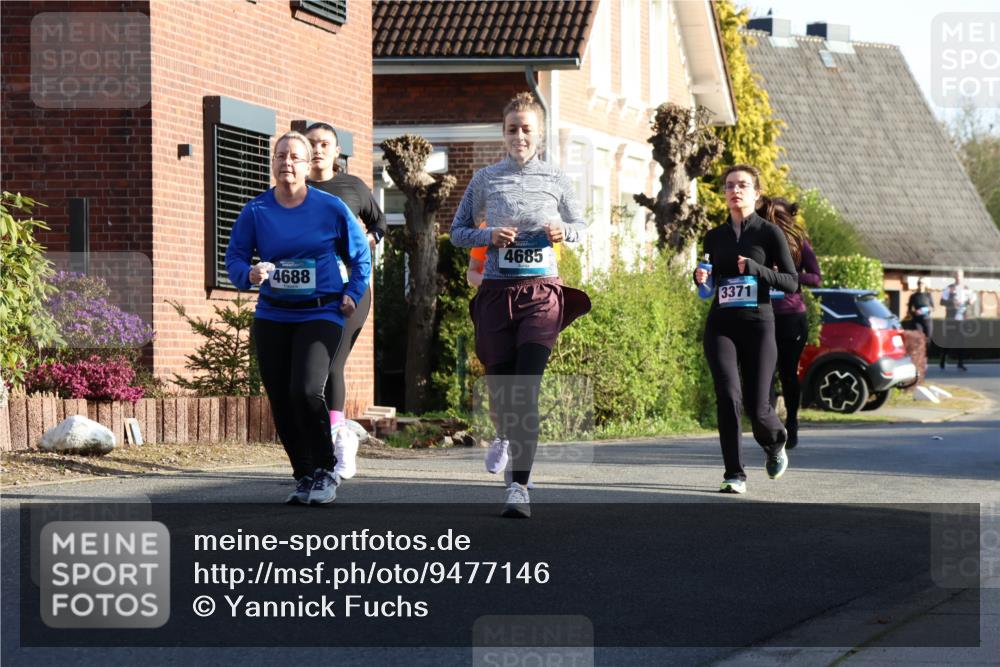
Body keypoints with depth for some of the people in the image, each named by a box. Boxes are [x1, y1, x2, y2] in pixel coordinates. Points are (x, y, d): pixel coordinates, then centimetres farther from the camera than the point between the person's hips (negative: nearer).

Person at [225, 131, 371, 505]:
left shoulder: (330, 208, -2)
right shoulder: (255, 211, 1)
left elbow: (360, 253, 11)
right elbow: (234, 258, 2)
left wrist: (352, 294, 3)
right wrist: (250, 274, -19)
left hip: (320, 315, -3)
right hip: (272, 317, 3)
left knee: (306, 391, -21)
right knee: (281, 402, 3)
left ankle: (325, 472, -5)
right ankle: (304, 477, 19)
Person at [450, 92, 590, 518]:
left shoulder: (556, 180, 6)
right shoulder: (486, 179, 5)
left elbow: (581, 225, 18)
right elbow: (457, 232, 11)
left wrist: (564, 232, -5)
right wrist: (489, 236, -9)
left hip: (542, 292, -1)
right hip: (497, 291, 1)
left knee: (526, 390, -13)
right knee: (500, 386, 6)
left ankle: (519, 486, -14)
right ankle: (505, 436, 43)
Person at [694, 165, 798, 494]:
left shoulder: (769, 233, 1)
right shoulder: (714, 237, 12)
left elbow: (792, 282, -2)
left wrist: (757, 269, -17)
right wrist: (700, 279, 0)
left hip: (757, 323, -3)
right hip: (720, 325, 3)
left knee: (757, 405, -4)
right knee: (728, 396, -15)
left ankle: (775, 445, 32)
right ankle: (735, 475, -11)